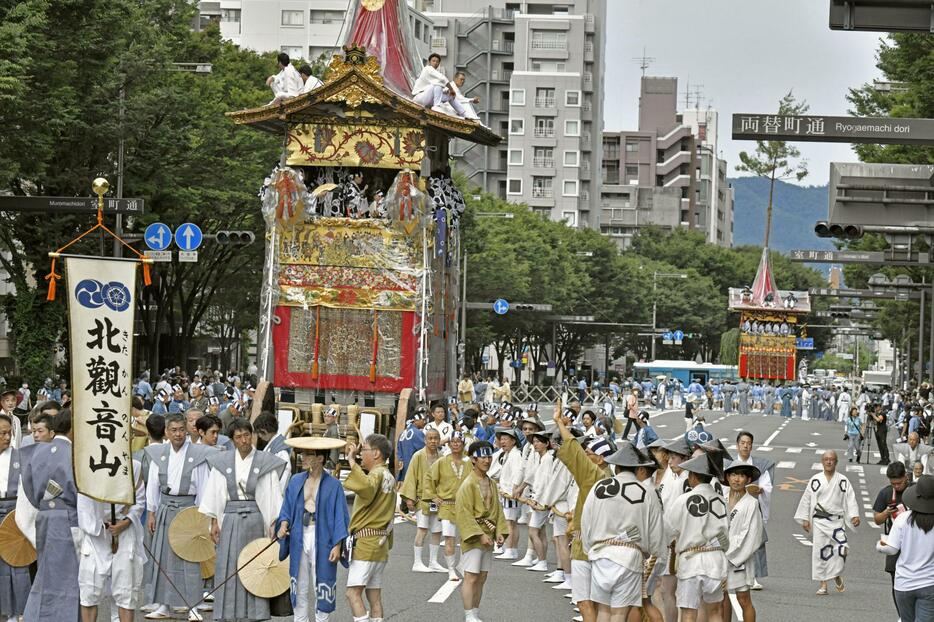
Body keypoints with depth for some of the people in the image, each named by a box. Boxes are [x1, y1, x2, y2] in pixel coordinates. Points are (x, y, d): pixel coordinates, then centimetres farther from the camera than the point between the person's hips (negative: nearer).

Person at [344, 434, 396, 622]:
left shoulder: (377, 474, -12)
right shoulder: (389, 477, 19)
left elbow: (366, 488, -37)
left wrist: (352, 462, -29)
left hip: (365, 542, -10)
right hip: (381, 544, 10)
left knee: (353, 592, -13)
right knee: (374, 594, 8)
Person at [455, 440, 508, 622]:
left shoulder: (491, 484, 12)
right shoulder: (468, 484, -14)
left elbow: (497, 510, 17)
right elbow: (464, 514, -17)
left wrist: (499, 531, 4)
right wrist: (480, 535, -20)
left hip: (488, 537, 8)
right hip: (473, 537, -8)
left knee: (481, 578, 12)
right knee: (471, 578, -7)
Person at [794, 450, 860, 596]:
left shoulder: (843, 480, 5)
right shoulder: (815, 480, 5)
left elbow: (850, 499, 2)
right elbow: (806, 499, 8)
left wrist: (855, 515, -11)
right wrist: (805, 519, 4)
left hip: (836, 521, -1)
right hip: (819, 521, 1)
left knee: (842, 548, -16)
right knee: (820, 550, -1)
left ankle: (837, 576, 11)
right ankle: (823, 584, 8)